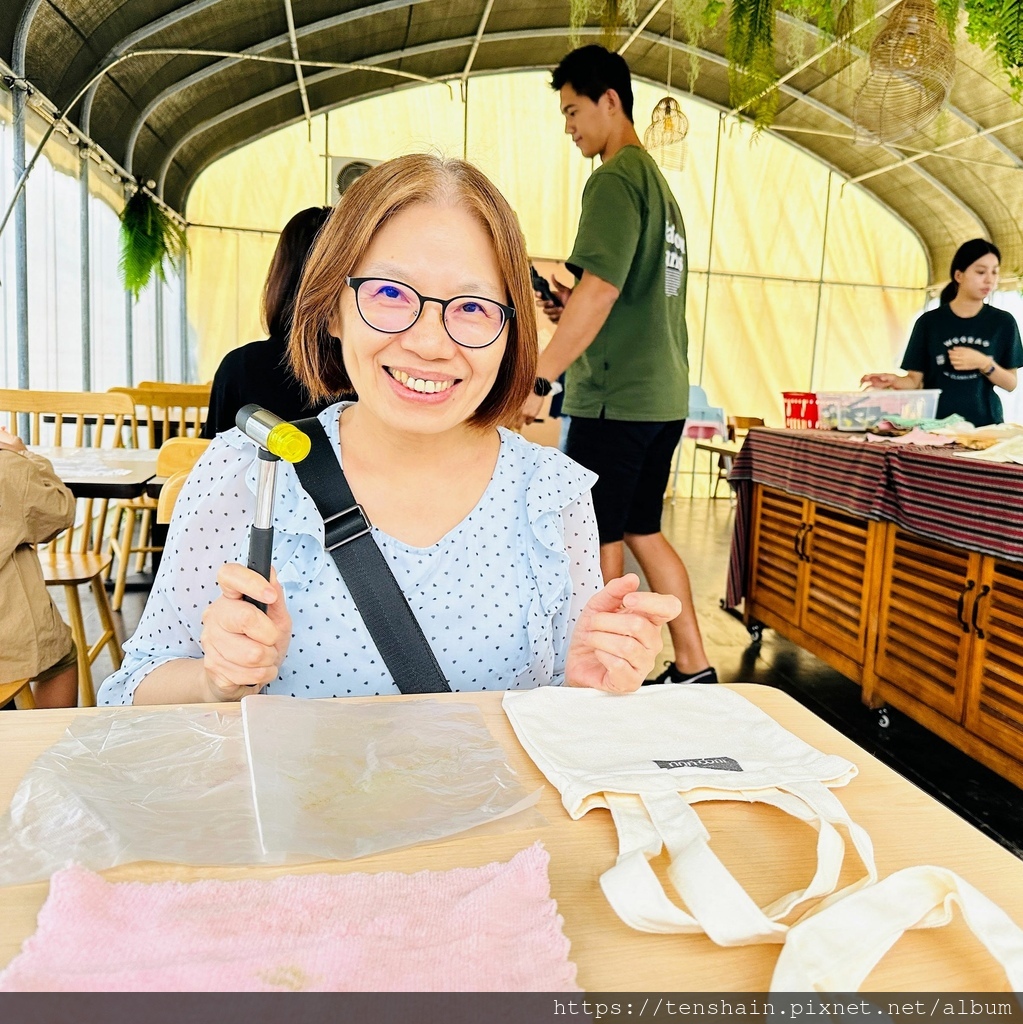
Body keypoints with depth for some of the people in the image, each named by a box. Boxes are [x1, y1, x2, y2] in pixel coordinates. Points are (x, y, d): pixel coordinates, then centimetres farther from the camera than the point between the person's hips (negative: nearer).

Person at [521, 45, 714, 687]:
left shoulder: (616, 179, -9)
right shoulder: (659, 182, 21)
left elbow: (600, 290, -20)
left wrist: (538, 379, -20)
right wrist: (576, 310, 13)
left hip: (615, 396, -10)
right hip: (664, 394, 10)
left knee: (596, 546, 0)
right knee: (643, 532, 16)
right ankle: (694, 667, 21)